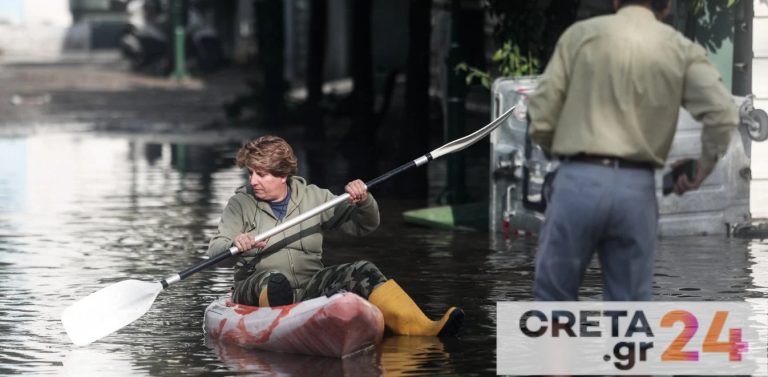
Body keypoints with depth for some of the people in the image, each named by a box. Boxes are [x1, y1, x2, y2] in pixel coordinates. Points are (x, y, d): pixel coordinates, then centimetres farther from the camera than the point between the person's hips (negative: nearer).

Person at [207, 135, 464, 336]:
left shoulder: (313, 197, 11)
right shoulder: (241, 205, 4)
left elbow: (364, 227, 13)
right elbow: (214, 251, -6)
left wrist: (364, 202, -10)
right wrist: (234, 245, -29)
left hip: (309, 288, 2)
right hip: (256, 291, -2)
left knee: (362, 272, -21)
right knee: (274, 279, -36)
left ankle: (422, 328, -40)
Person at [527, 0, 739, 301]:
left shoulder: (581, 34, 6)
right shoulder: (681, 49, 8)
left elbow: (541, 117, 2)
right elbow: (723, 114, -6)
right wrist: (703, 167, 10)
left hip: (579, 182, -1)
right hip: (636, 189, 1)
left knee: (553, 300, 9)